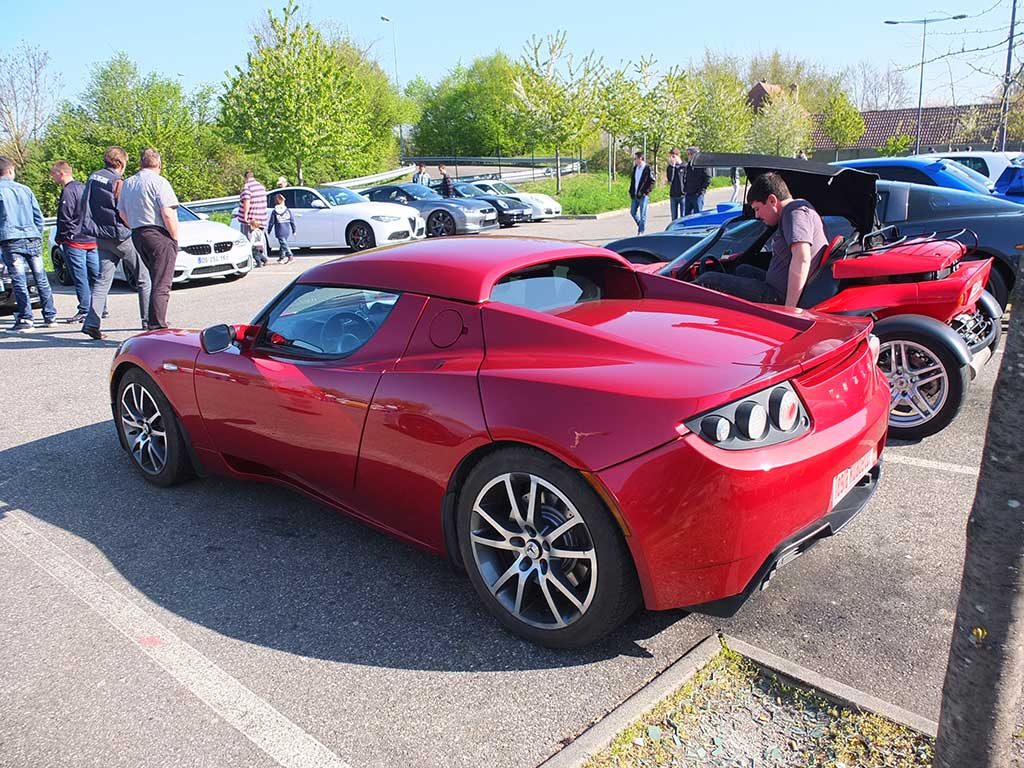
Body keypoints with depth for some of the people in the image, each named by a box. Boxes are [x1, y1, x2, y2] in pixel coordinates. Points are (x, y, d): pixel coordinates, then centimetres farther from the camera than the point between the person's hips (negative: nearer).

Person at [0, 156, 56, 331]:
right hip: (32, 239, 4)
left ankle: (25, 318, -6)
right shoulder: (25, 189, 12)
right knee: (41, 278, 9)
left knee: (19, 281, -4)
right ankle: (50, 316, 12)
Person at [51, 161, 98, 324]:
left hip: (75, 241, -8)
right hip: (92, 240, 8)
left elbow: (65, 219, -14)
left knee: (80, 277, -6)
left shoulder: (68, 192, -12)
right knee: (95, 275, 9)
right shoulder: (83, 188, 14)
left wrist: (59, 238, -2)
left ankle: (84, 311, -5)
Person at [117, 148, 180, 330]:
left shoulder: (127, 184, 15)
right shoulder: (158, 182, -9)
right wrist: (175, 238, -8)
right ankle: (156, 327, -11)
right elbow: (168, 214, -17)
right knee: (161, 285, -7)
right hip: (159, 235, -8)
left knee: (155, 280, 21)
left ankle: (153, 321, 25)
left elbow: (122, 213, 19)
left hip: (137, 236, 8)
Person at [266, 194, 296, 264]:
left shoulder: (274, 212, -6)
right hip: (287, 231, 5)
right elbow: (292, 221, 6)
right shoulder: (287, 210, 3)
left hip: (280, 232, -5)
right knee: (283, 244, 17)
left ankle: (290, 256, -18)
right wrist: (294, 230, 13)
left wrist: (268, 231, 10)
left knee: (283, 244, -5)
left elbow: (271, 222, -2)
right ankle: (281, 257, 23)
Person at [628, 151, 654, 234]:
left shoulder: (647, 168, -11)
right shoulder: (635, 168, 11)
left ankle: (641, 232, 2)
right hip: (635, 195, 7)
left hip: (643, 195, -7)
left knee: (642, 215, -3)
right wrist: (631, 192, 10)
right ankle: (640, 226, 33)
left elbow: (652, 181, -12)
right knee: (633, 212, 13)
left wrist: (644, 192, -15)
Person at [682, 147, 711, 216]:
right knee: (686, 216, 7)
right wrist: (684, 190, 12)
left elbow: (708, 180, -9)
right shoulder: (688, 165, 15)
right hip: (687, 195, 7)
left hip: (697, 195, -7)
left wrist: (701, 191, -13)